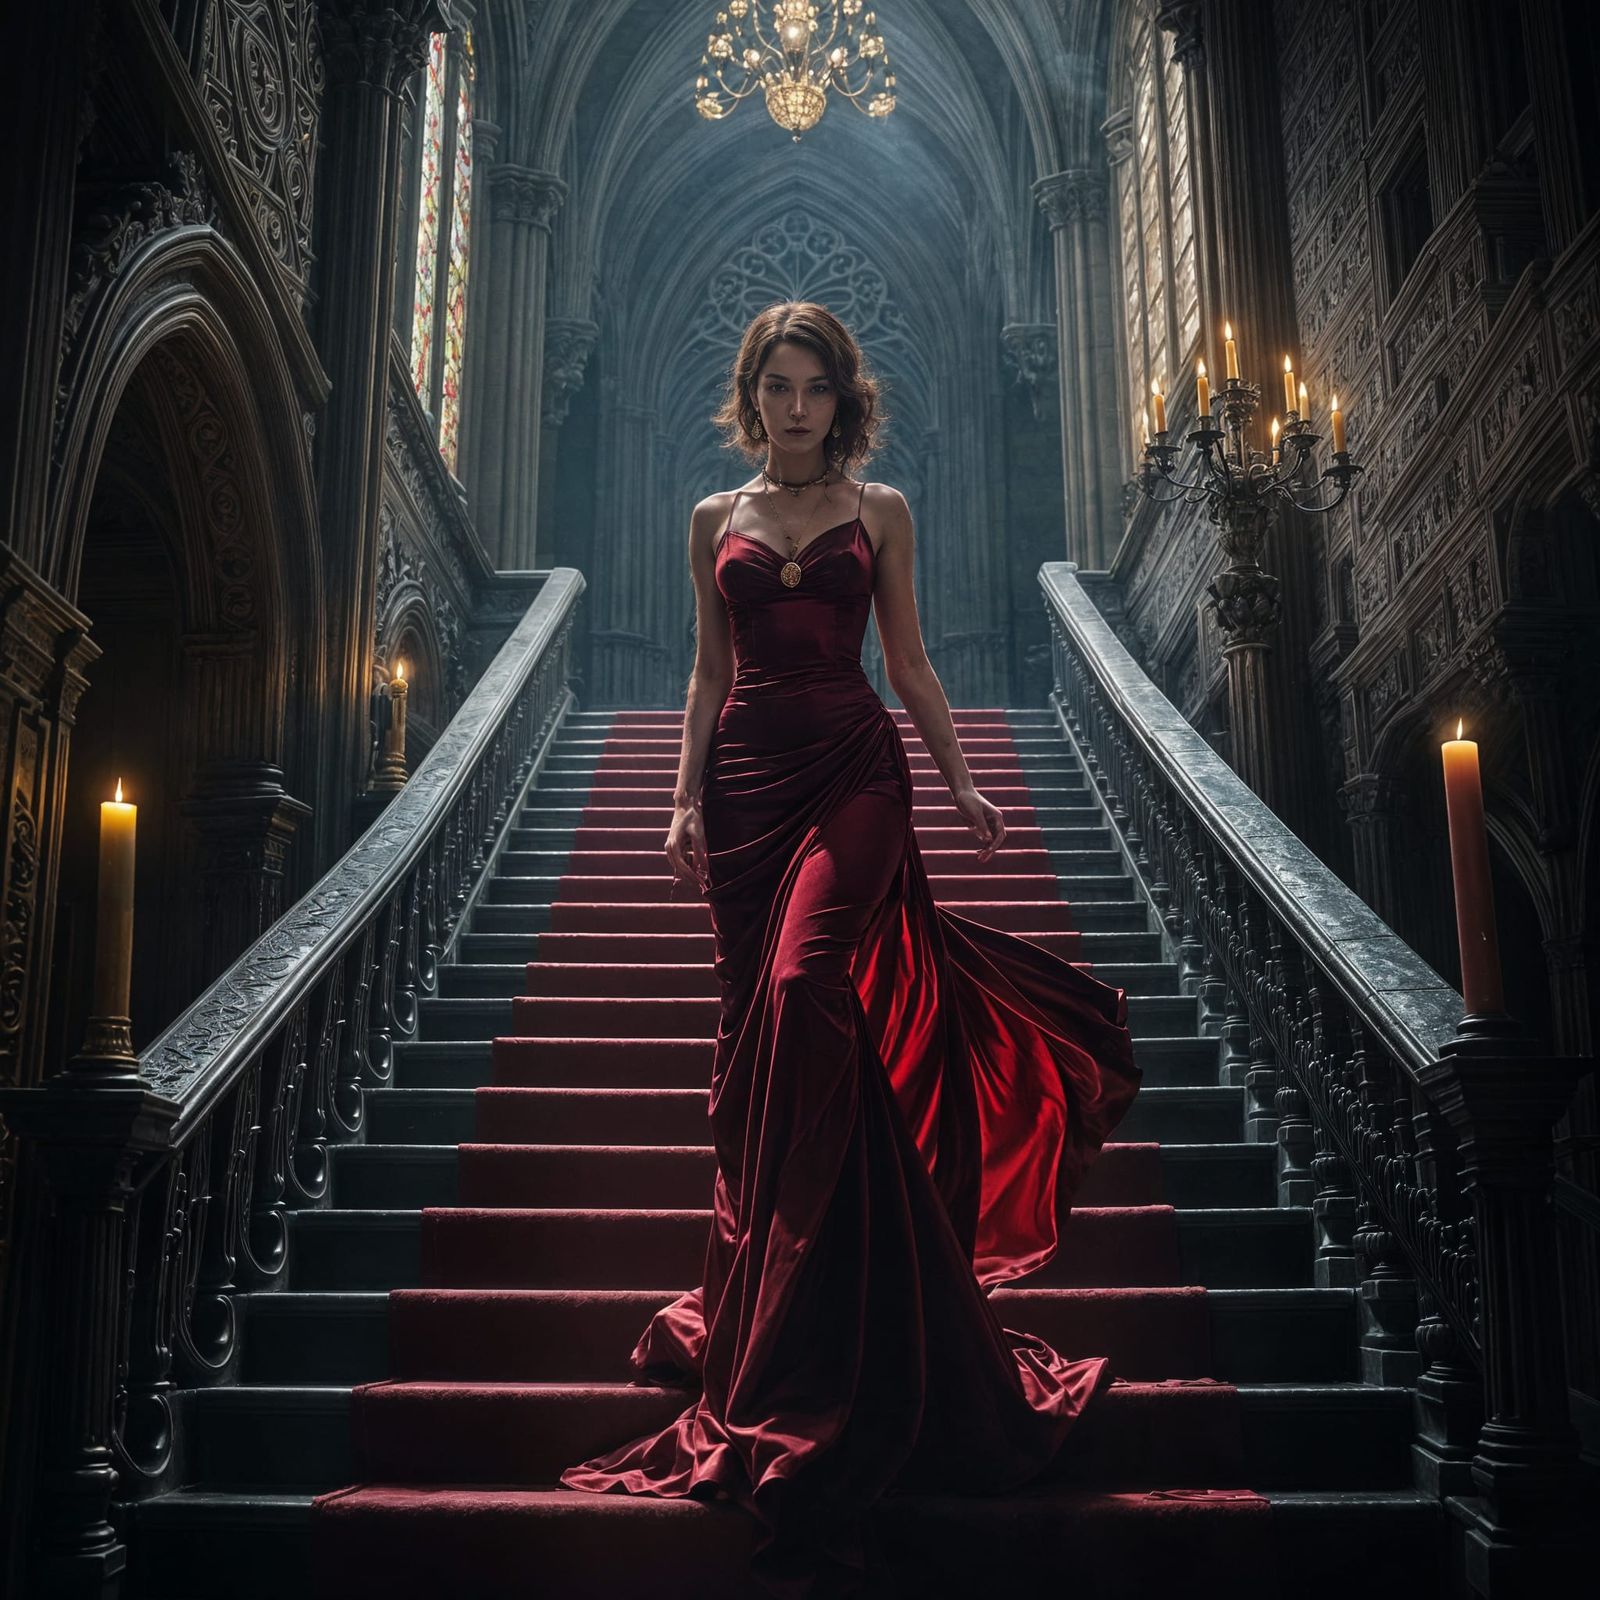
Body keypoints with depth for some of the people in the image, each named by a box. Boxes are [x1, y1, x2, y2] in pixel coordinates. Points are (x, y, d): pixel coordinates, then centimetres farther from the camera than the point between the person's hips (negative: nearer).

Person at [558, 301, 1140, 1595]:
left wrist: (961, 782, 5)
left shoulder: (880, 511, 10)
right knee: (759, 1016, 3)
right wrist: (689, 798, 6)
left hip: (854, 770, -3)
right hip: (748, 776, 3)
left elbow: (910, 661, 12)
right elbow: (709, 672, 15)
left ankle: (787, 1319, -13)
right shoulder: (716, 519, 15)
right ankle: (767, 1277, 19)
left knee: (802, 984, -22)